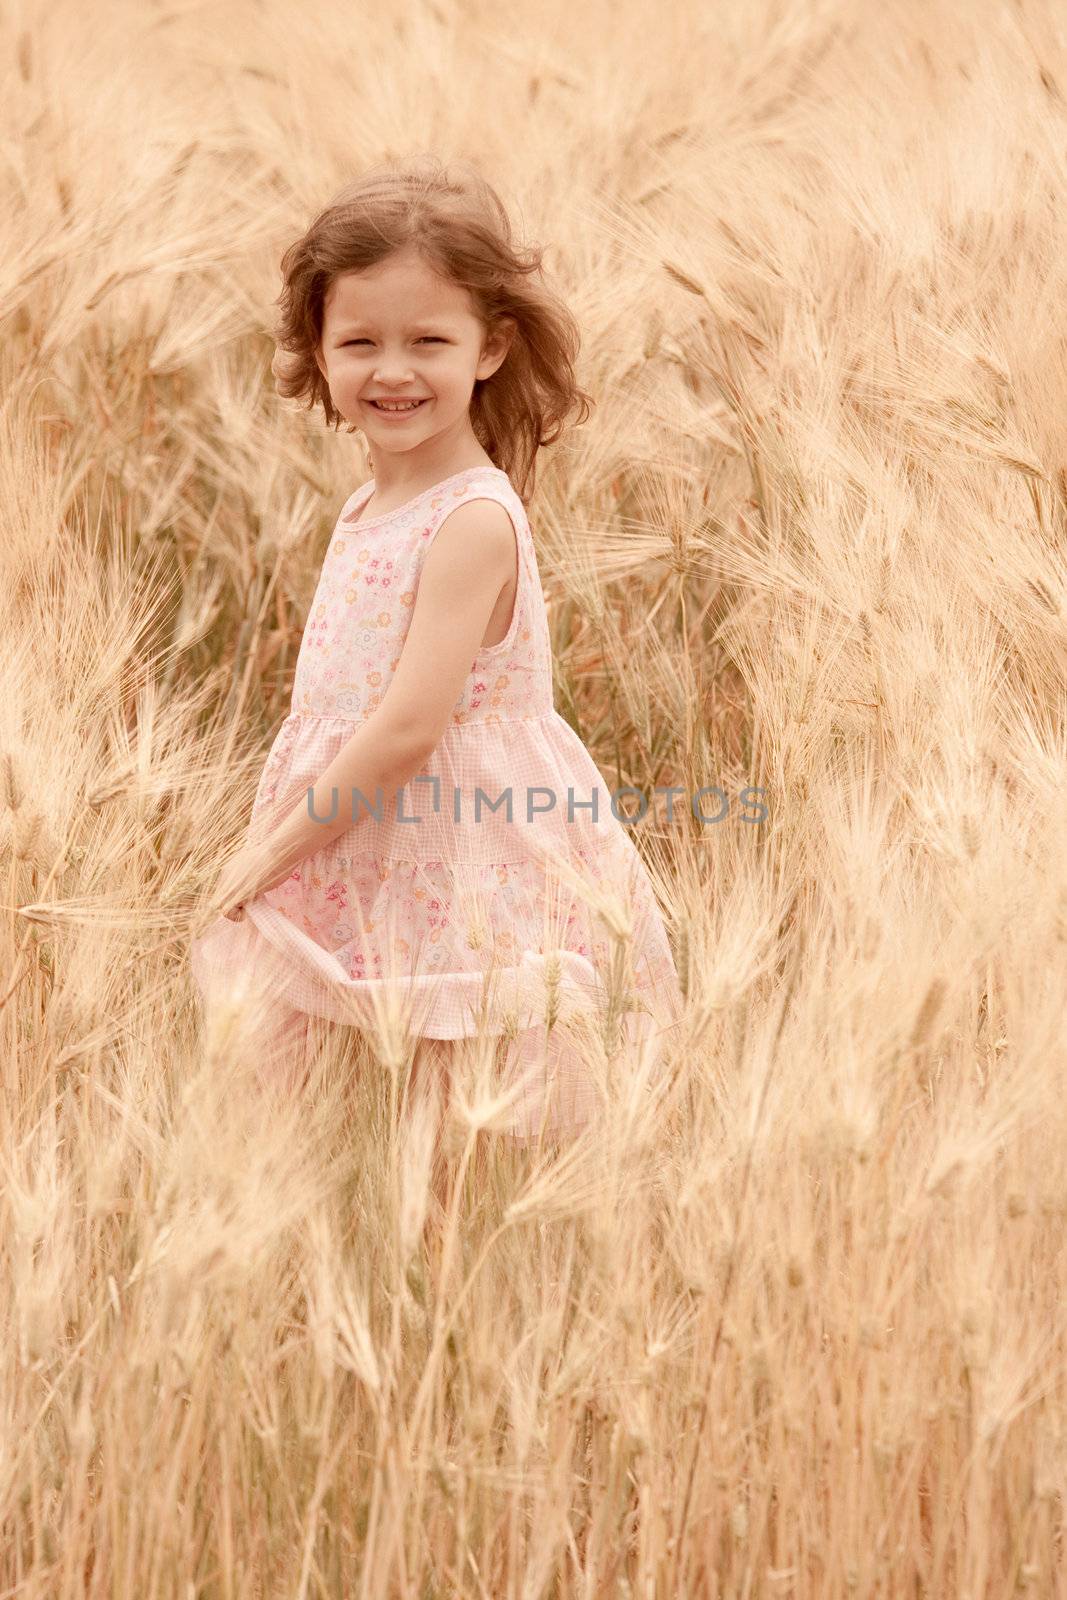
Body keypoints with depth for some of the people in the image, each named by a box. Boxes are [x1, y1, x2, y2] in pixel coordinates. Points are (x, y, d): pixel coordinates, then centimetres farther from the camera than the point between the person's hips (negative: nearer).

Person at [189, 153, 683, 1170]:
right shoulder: (370, 510, 10)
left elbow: (410, 726, -22)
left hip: (463, 877, -9)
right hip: (361, 858, 9)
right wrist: (273, 841, 13)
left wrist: (278, 848, -14)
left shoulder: (471, 521, -18)